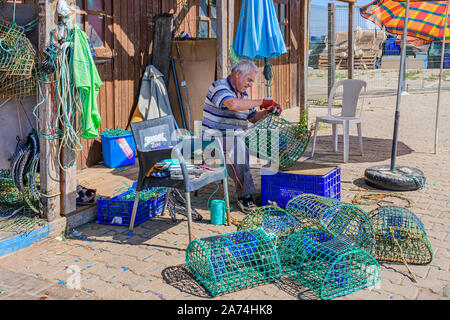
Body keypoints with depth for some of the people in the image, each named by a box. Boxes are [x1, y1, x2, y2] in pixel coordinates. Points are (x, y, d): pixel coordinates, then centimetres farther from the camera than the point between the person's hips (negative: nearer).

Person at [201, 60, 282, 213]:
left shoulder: (243, 94, 17)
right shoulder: (219, 86, -11)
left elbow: (253, 118, 28)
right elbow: (232, 104, -32)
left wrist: (267, 111, 8)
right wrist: (261, 102, -24)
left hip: (237, 138, 8)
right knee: (238, 145, -37)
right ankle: (245, 195, -33)